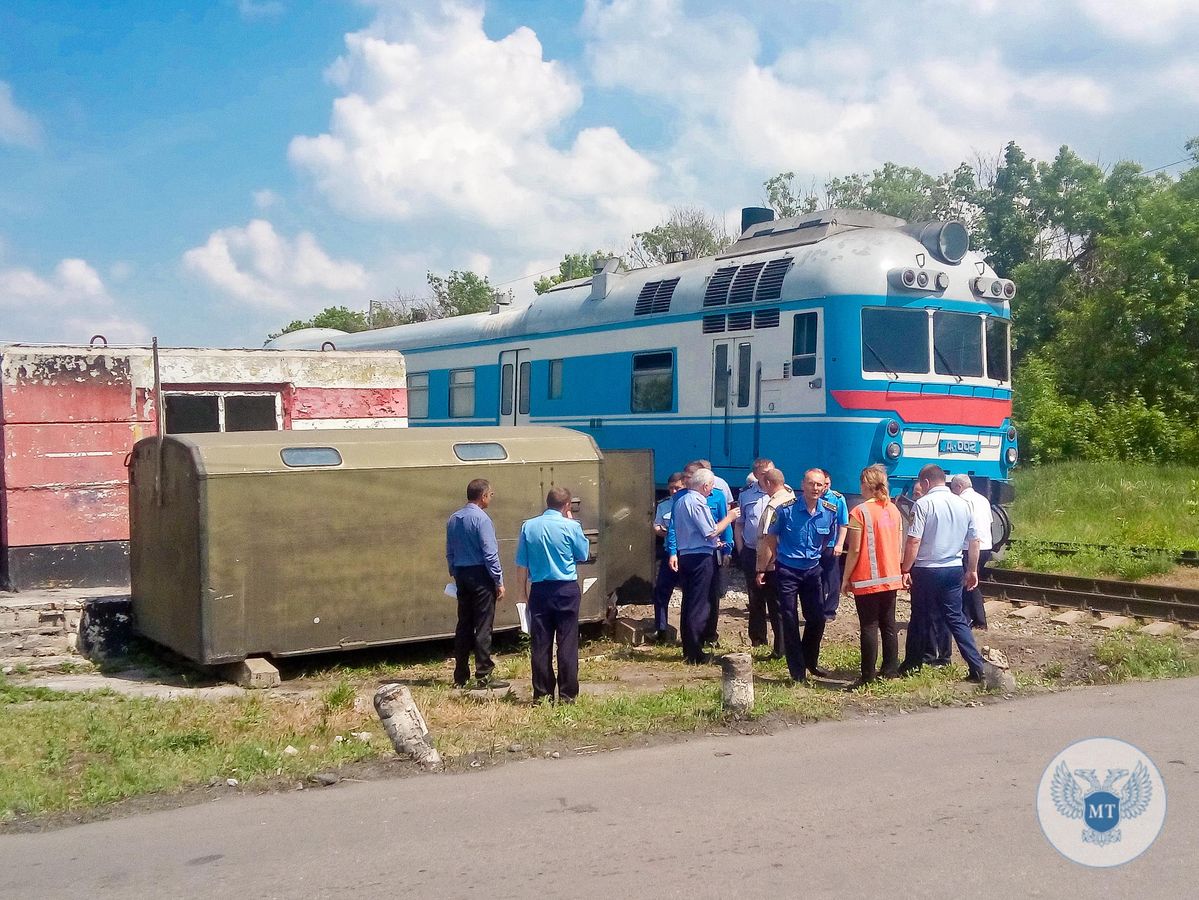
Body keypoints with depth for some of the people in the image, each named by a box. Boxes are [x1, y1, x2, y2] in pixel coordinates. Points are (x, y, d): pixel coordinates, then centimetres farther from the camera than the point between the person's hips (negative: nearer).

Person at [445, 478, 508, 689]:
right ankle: (483, 675, -2)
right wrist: (499, 581, -11)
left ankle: (460, 676, 15)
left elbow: (450, 553, 14)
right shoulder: (481, 519, -14)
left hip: (461, 575, 7)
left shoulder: (453, 519, 10)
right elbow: (490, 553, -16)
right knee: (483, 627, -3)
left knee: (464, 625, 11)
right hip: (480, 577, -7)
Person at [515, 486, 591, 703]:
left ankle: (542, 693, 12)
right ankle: (567, 694, 4)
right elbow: (584, 555, 8)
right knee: (567, 643, 3)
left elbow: (522, 565, 2)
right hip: (567, 590, -2)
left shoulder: (528, 526, 1)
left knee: (540, 644, 7)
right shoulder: (571, 526, -7)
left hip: (539, 590, 2)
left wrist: (525, 592, 12)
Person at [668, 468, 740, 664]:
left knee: (688, 604, 13)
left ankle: (688, 650, 18)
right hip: (701, 558, -9)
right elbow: (711, 532, -17)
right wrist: (729, 518, -4)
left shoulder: (681, 500, 13)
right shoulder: (697, 503, -17)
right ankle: (695, 653, -1)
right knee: (699, 606, -4)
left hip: (684, 556, 9)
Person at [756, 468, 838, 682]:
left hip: (812, 570, 4)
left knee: (817, 618, 7)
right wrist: (762, 570, -6)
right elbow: (770, 540, -7)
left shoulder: (830, 511, -5)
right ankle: (797, 671, 11)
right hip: (787, 570, -3)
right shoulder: (785, 509, -15)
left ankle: (810, 661, 30)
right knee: (790, 622, 2)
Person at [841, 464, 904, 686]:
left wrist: (846, 578, -5)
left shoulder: (859, 512, -13)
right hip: (891, 578, 6)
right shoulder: (893, 510, 6)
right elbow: (899, 546, 10)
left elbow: (854, 550, -14)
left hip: (867, 580, -6)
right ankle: (891, 670, 17)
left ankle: (868, 676, -1)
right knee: (888, 624, 12)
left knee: (869, 627, -2)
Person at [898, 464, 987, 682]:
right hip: (954, 569, 5)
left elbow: (913, 541, -17)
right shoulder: (963, 504, 6)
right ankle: (977, 666, 4)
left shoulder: (923, 504, -12)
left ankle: (912, 665, 18)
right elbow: (974, 542, 12)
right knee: (956, 618, 11)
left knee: (921, 619, 6)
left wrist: (905, 569, -11)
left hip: (926, 571, -5)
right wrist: (972, 570, 21)